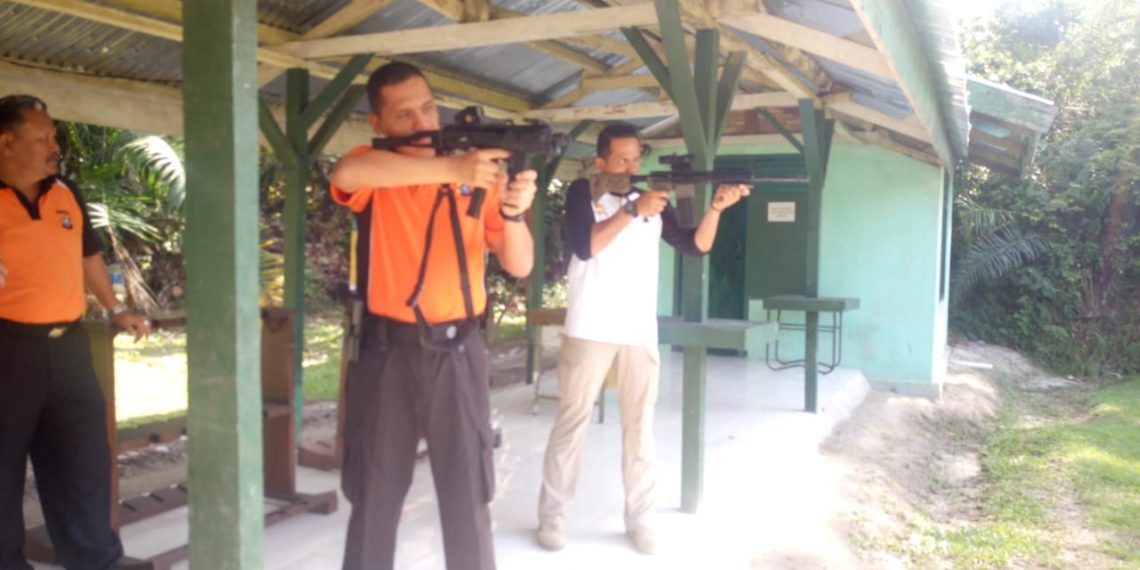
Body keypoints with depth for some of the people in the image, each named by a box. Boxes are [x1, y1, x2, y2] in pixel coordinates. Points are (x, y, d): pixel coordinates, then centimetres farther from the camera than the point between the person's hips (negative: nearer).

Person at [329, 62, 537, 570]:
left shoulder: (479, 172, 4)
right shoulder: (373, 171, -1)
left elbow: (519, 266, 0)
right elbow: (345, 174, -28)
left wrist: (513, 213, -20)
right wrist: (449, 169, -34)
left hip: (457, 352, 1)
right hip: (386, 352, -1)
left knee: (468, 496, 7)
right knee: (374, 495, 12)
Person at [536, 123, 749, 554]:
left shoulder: (655, 200, 14)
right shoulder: (583, 193, 2)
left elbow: (695, 246, 7)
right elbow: (584, 247, -14)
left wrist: (716, 208, -9)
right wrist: (632, 210, -20)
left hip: (640, 333, 4)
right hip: (590, 330, -3)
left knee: (640, 427, 6)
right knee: (572, 422, 2)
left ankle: (639, 519, 15)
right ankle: (551, 515, 13)